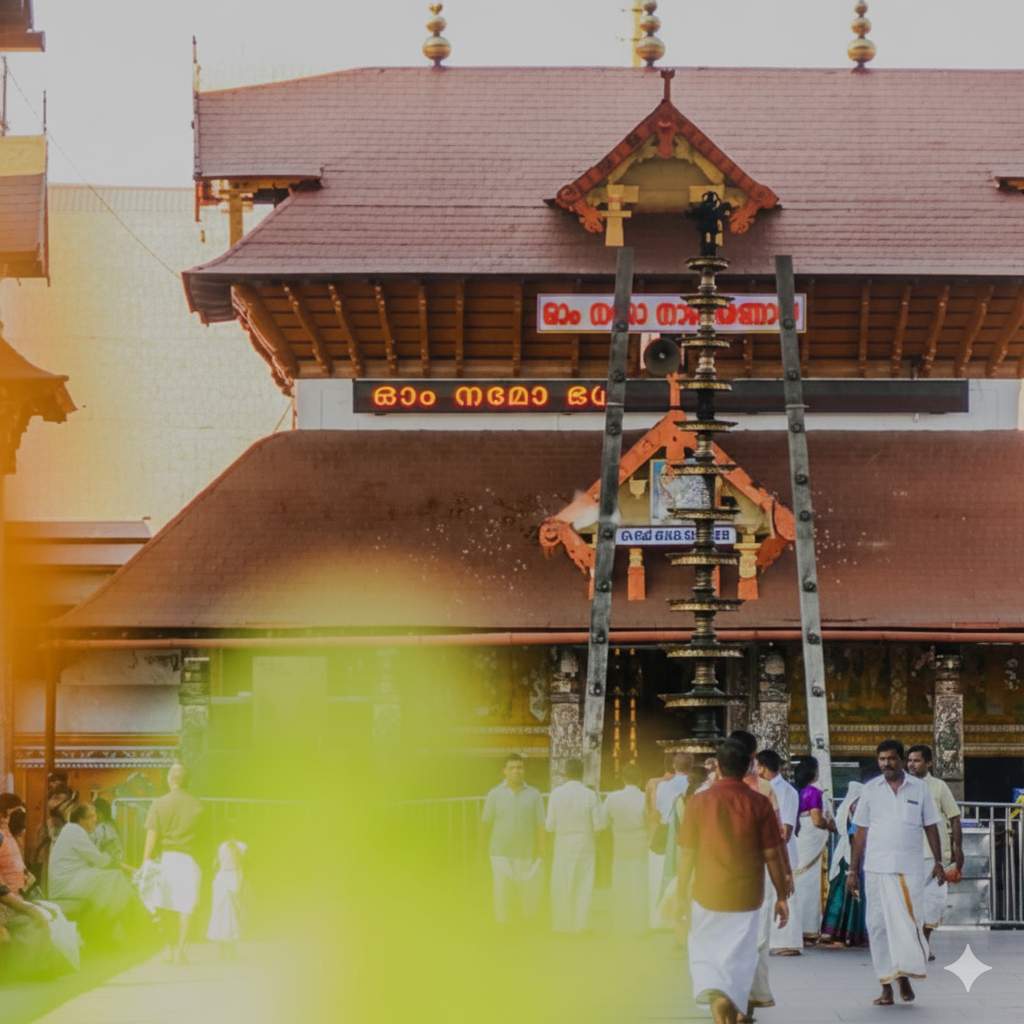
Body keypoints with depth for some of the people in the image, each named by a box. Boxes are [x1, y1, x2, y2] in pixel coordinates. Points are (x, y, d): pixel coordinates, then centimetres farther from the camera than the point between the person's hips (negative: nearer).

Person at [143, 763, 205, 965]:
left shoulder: (159, 804, -2)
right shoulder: (197, 805, 1)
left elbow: (152, 836, -6)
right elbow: (201, 838, 4)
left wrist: (145, 863, -4)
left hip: (166, 857, 0)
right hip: (189, 858, 0)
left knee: (166, 908, 11)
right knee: (186, 908, 1)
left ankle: (171, 950, 14)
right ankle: (180, 953, -4)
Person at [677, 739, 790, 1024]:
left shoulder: (699, 802, -6)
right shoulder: (759, 804, -6)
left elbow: (687, 853, -3)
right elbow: (773, 855, -3)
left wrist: (682, 894, 6)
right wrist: (781, 897, 6)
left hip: (708, 894, 0)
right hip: (746, 895, 0)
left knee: (705, 953, 12)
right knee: (740, 958, 13)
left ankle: (714, 994, -15)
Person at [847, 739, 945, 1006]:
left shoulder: (919, 788, 5)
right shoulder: (870, 789, 6)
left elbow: (930, 826, 9)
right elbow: (860, 832, 7)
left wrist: (938, 862, 1)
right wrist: (852, 871, 5)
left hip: (909, 870, -1)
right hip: (877, 869, 1)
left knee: (908, 924, -5)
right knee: (878, 926, 1)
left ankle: (905, 977, 10)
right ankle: (886, 986, 6)